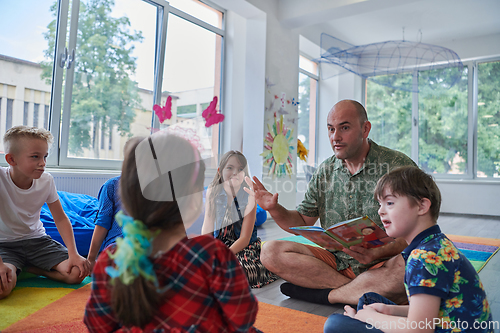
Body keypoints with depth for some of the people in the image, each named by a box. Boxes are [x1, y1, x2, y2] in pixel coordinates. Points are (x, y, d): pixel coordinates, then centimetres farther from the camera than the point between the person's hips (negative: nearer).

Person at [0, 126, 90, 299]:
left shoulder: (46, 181, -8)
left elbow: (61, 218, -2)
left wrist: (73, 253, -13)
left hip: (36, 239, 4)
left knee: (77, 273, -16)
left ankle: (29, 268, 4)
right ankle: (16, 269, 1)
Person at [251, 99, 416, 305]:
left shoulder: (399, 166, -7)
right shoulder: (325, 171, 7)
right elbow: (302, 222, 11)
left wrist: (376, 253, -30)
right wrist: (275, 210, -8)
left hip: (381, 265, -3)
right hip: (335, 261, 4)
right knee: (271, 252, -14)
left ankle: (326, 294, -15)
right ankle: (365, 293, -15)